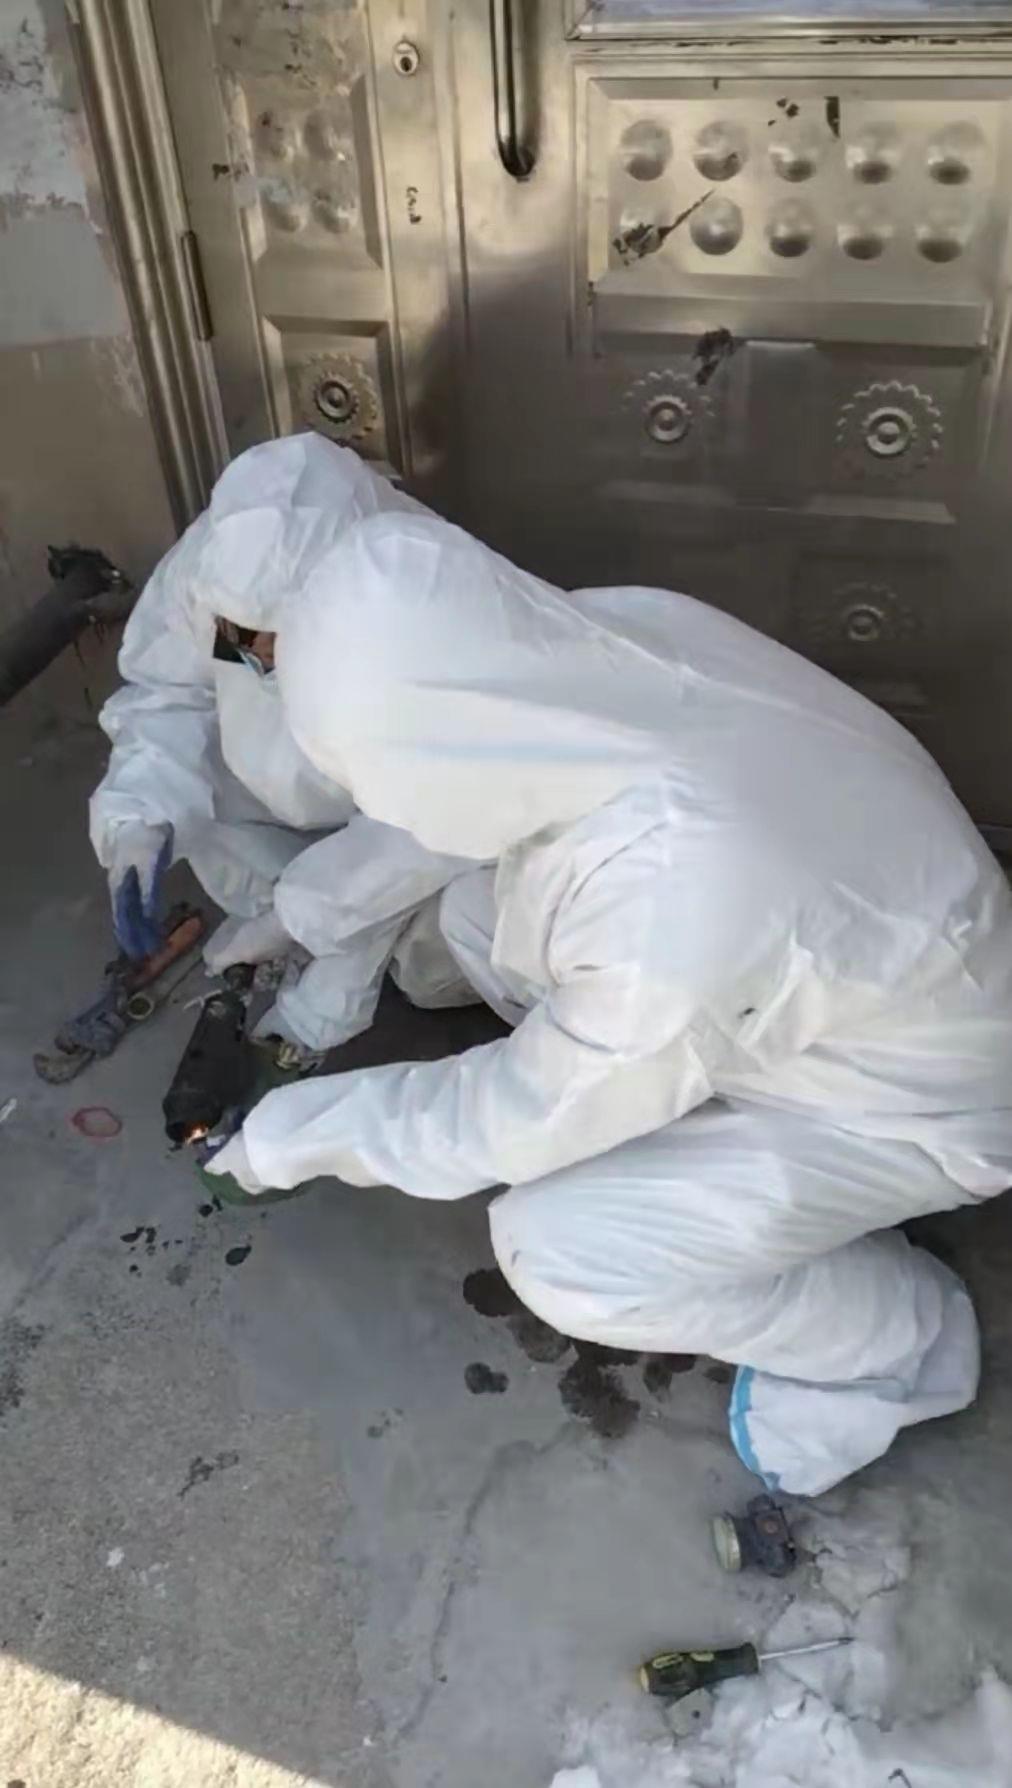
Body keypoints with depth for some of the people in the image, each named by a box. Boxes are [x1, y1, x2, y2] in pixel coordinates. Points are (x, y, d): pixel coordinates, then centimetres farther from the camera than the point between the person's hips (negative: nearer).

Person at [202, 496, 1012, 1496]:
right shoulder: (613, 635, -20)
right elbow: (447, 791, 1)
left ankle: (902, 1332, 6)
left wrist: (309, 1130, -8)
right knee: (474, 918, 0)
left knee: (556, 1248, -17)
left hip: (909, 1095, -7)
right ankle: (697, 1135, 16)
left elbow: (527, 1113, -22)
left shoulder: (676, 914, -41)